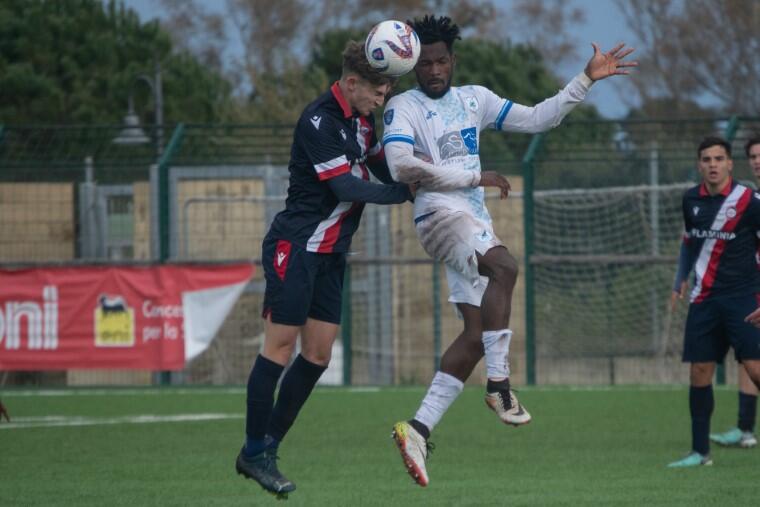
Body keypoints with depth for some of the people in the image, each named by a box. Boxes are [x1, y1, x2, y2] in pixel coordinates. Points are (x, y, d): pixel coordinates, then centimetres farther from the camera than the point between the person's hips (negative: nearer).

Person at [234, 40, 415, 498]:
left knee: (319, 354, 5)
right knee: (281, 346, -8)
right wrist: (405, 191, -14)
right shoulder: (319, 121, -18)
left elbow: (382, 168, 15)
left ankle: (265, 450, 11)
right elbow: (347, 188, -21)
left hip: (330, 253, 9)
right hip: (295, 248, -9)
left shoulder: (361, 119, 10)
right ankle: (255, 451, -1)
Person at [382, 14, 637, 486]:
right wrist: (475, 177, -16)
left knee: (476, 333, 1)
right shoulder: (404, 107, -4)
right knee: (504, 266, -35)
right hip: (440, 212, -8)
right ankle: (499, 384, -30)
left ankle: (419, 428, 3)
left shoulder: (474, 99, 16)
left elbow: (538, 118, 17)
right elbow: (401, 164, -20)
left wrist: (586, 79, 9)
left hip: (475, 221, 8)